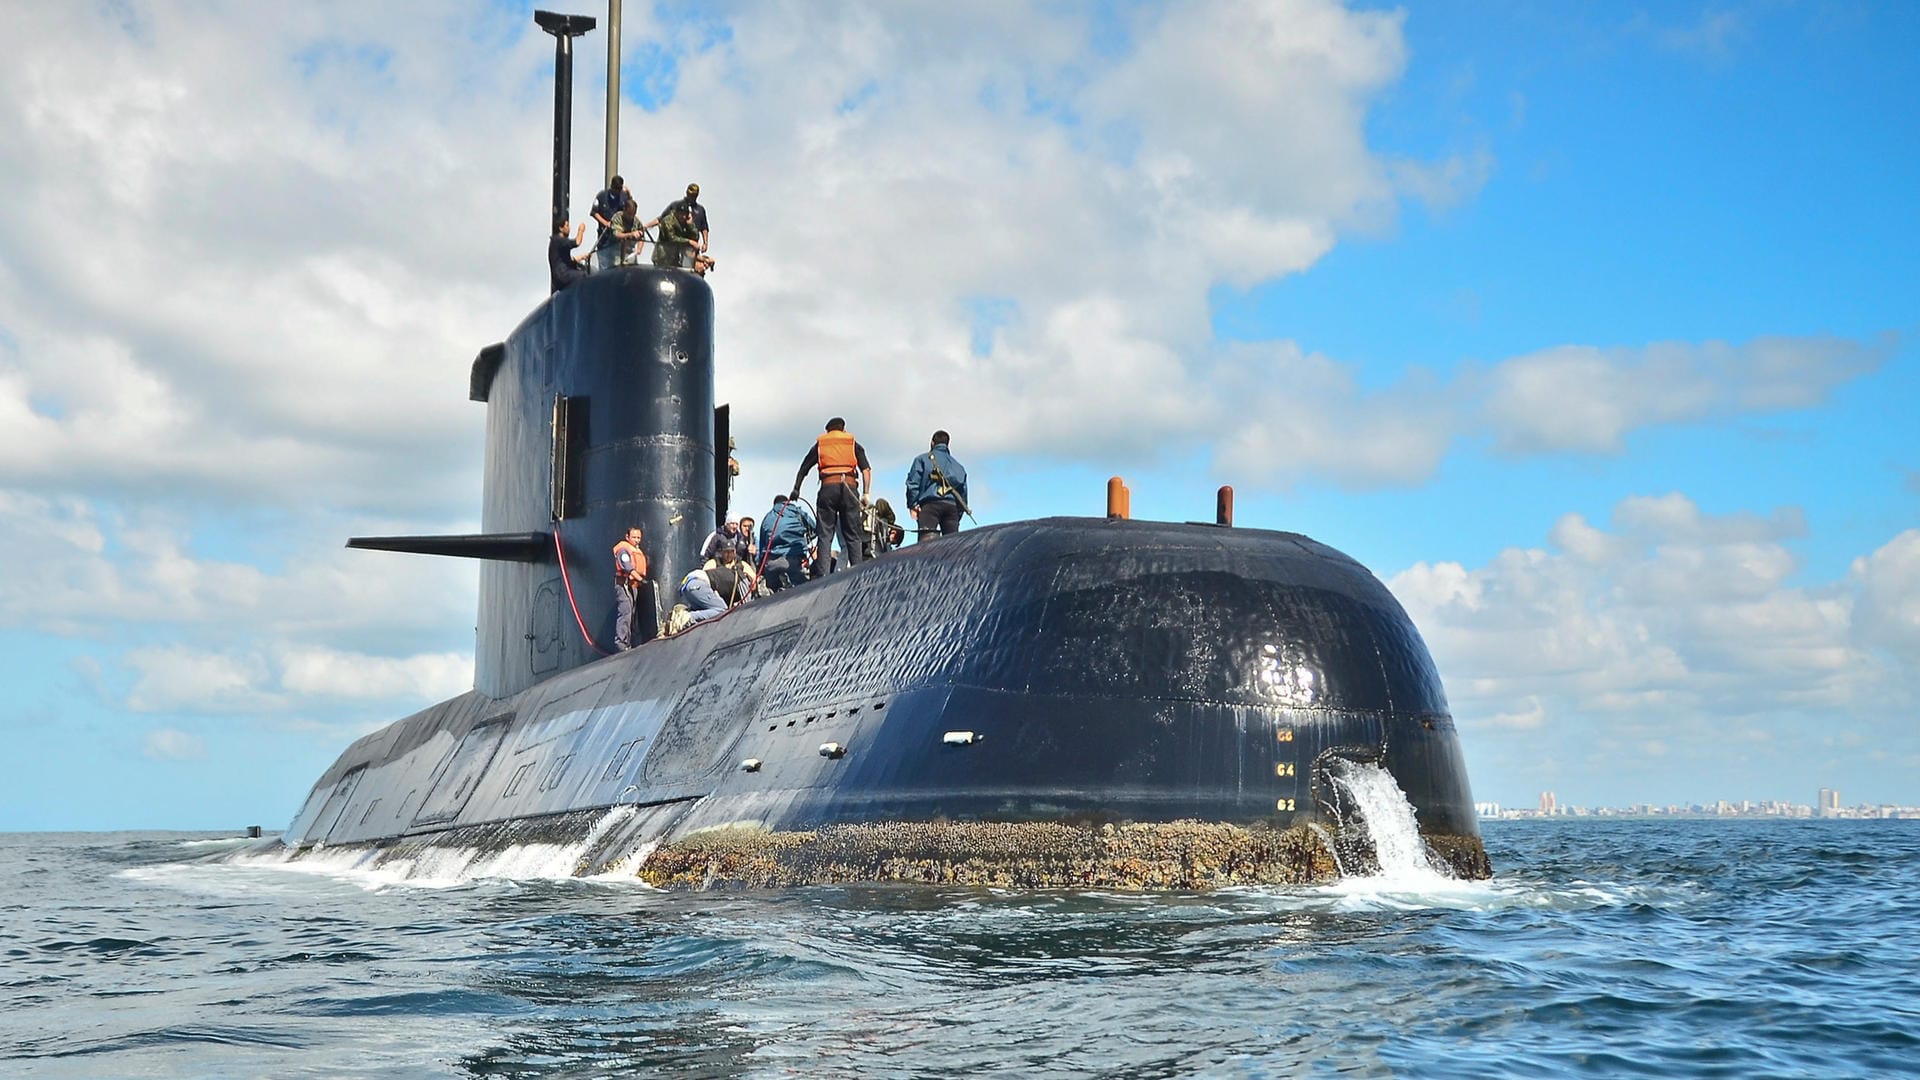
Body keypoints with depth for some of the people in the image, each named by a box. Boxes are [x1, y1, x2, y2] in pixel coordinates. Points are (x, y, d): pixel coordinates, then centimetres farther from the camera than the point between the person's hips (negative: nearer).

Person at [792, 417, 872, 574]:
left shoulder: (820, 444, 20)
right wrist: (866, 494, 1)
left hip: (828, 488, 0)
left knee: (825, 535, -2)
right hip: (849, 488, 0)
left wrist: (796, 490, 25)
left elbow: (803, 469, 18)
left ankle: (822, 574, -13)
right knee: (852, 535, 4)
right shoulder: (853, 443, 18)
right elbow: (866, 469, 5)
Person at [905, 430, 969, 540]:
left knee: (926, 543, -17)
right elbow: (963, 492, 23)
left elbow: (913, 482, 1)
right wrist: (958, 515, 24)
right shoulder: (958, 466, 28)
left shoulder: (922, 459, 15)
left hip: (930, 504, -4)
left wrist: (912, 504, -2)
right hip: (952, 506, 4)